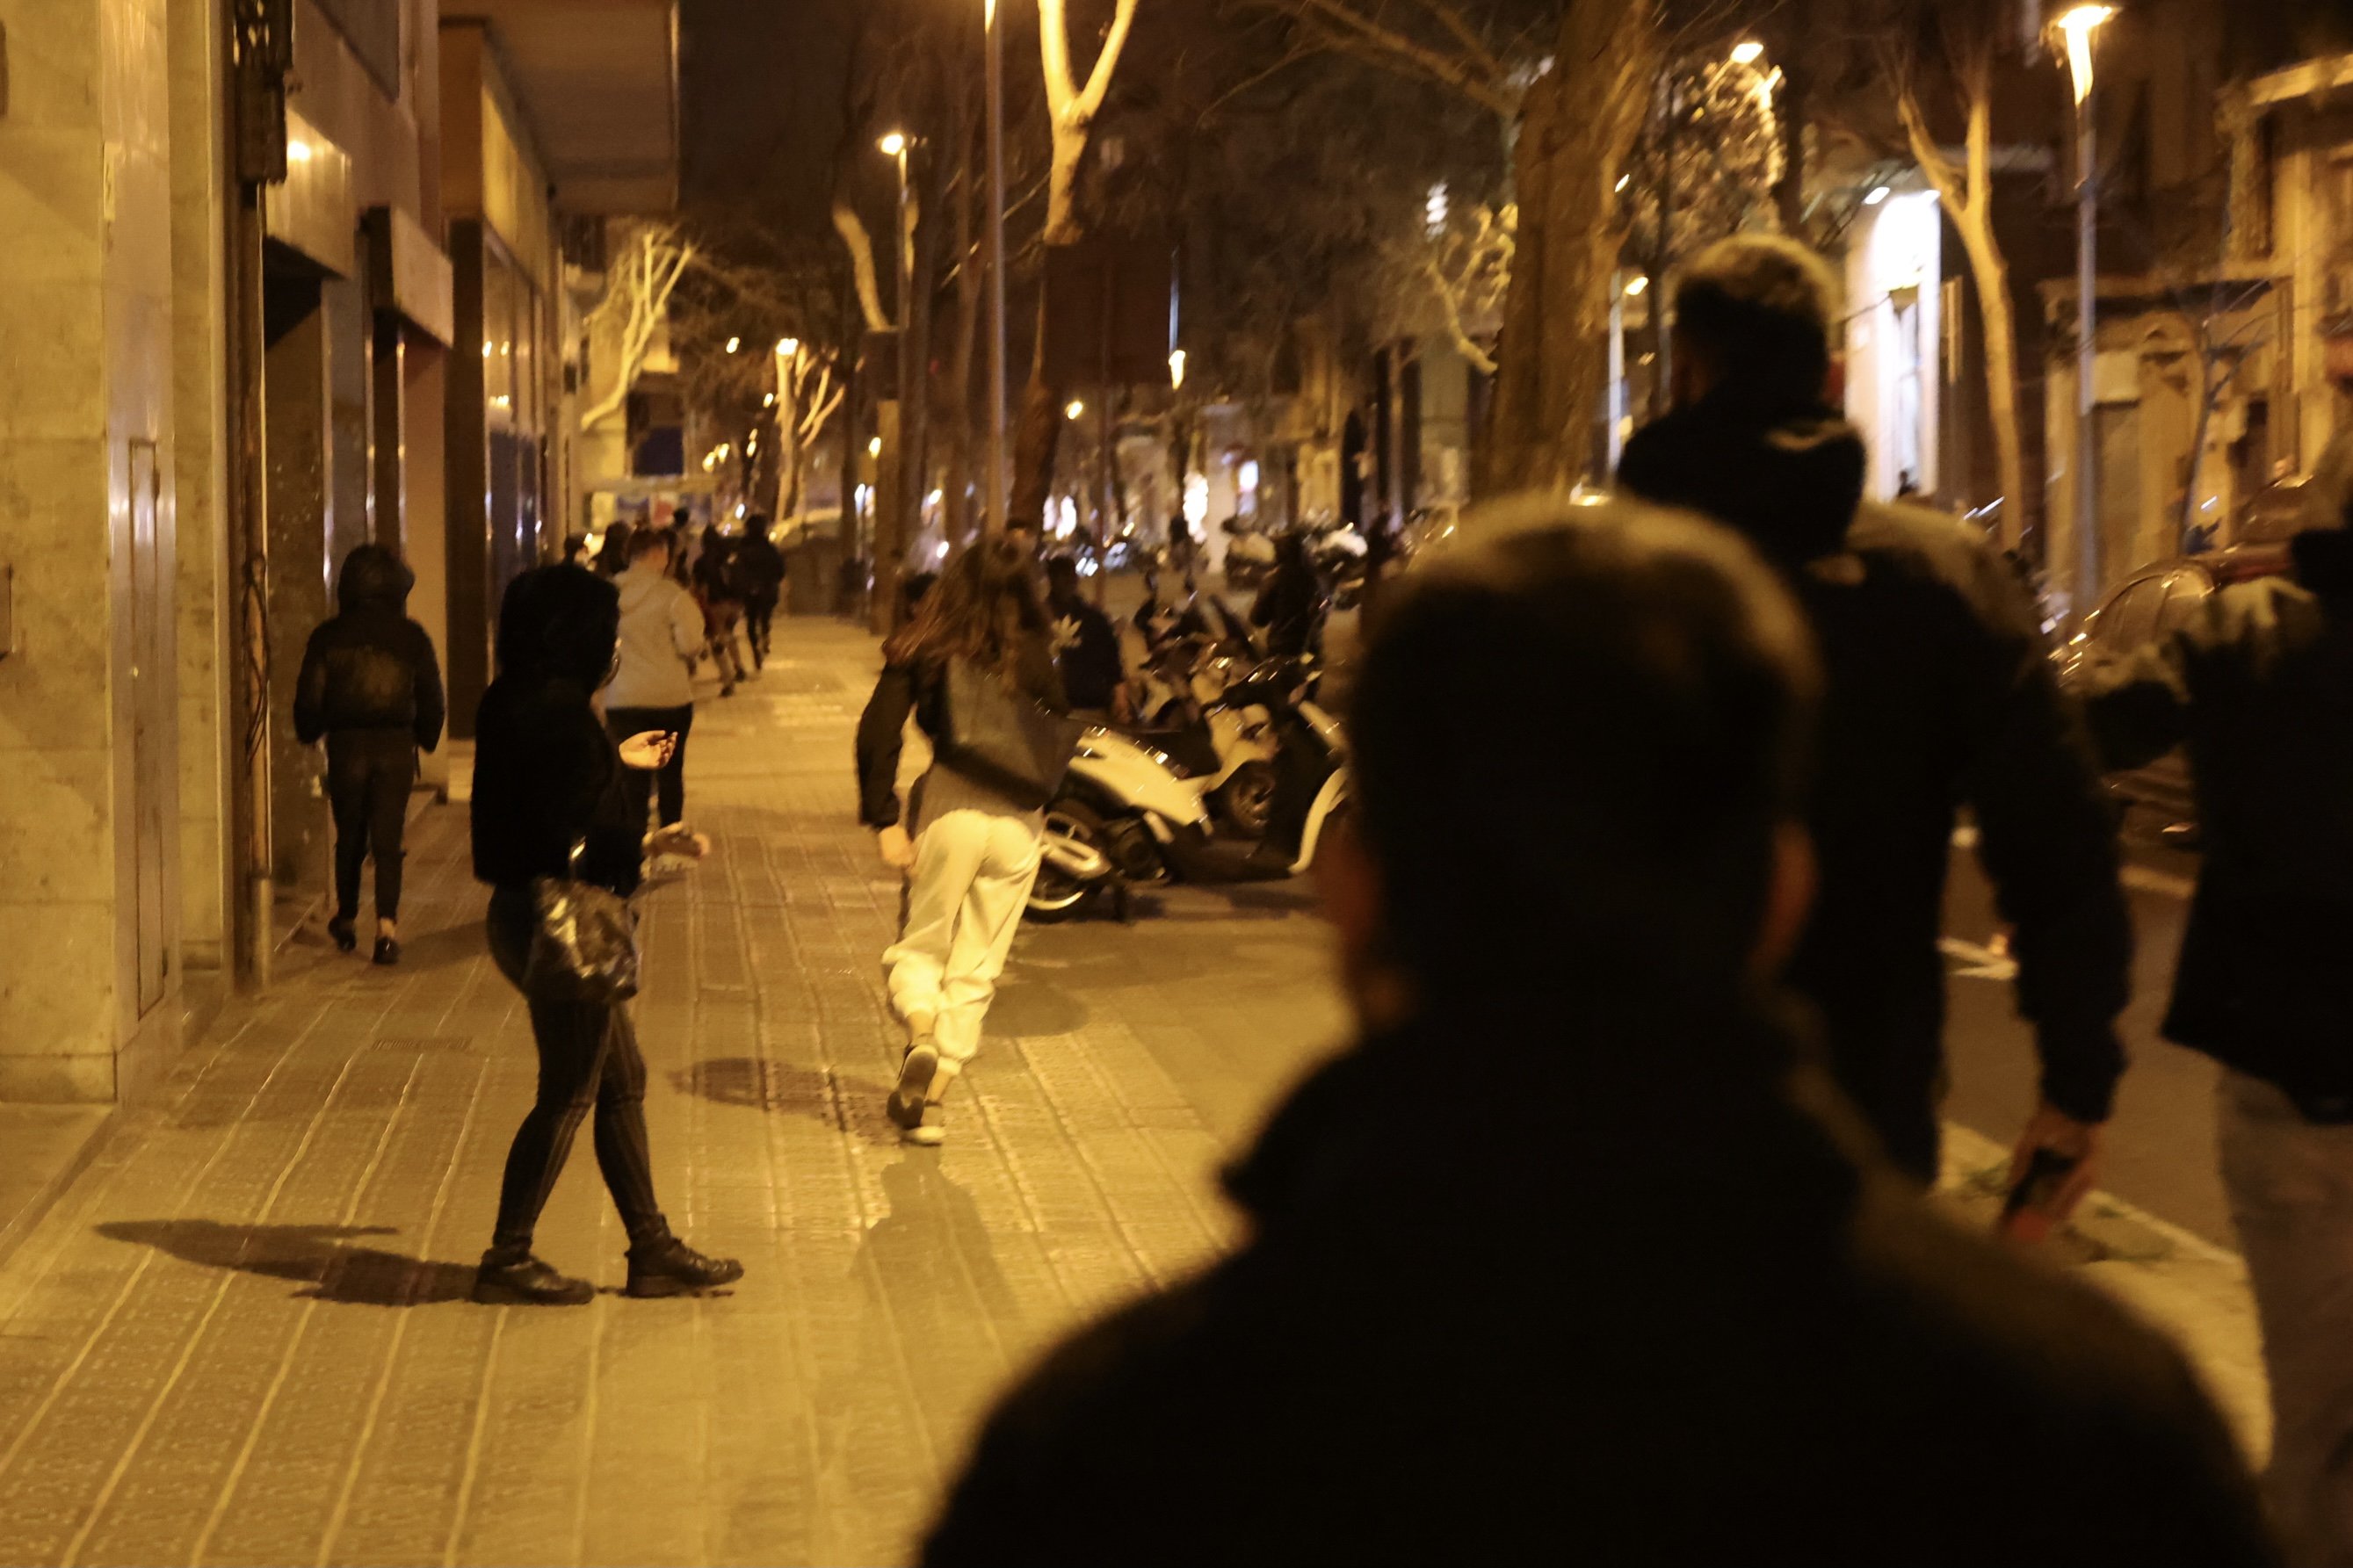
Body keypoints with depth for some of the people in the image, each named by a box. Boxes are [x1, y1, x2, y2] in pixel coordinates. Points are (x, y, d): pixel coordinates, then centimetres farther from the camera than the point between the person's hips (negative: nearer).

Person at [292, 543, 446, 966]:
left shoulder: (328, 636, -2)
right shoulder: (411, 637, 0)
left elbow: (309, 696, 1)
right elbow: (431, 696, 5)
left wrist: (309, 734, 19)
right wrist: (426, 738, 22)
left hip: (346, 745, 0)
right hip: (396, 746, 0)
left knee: (349, 837, 16)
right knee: (388, 840, 0)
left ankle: (347, 921, 26)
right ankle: (387, 924, -15)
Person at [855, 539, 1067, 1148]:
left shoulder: (923, 650, 1)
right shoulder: (1033, 656, 2)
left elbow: (878, 734, -7)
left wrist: (884, 821, -8)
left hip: (949, 803, -1)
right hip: (1019, 821, 1)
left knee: (920, 944, 16)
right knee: (976, 967, 10)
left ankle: (921, 1042, -12)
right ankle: (933, 1100, 9)